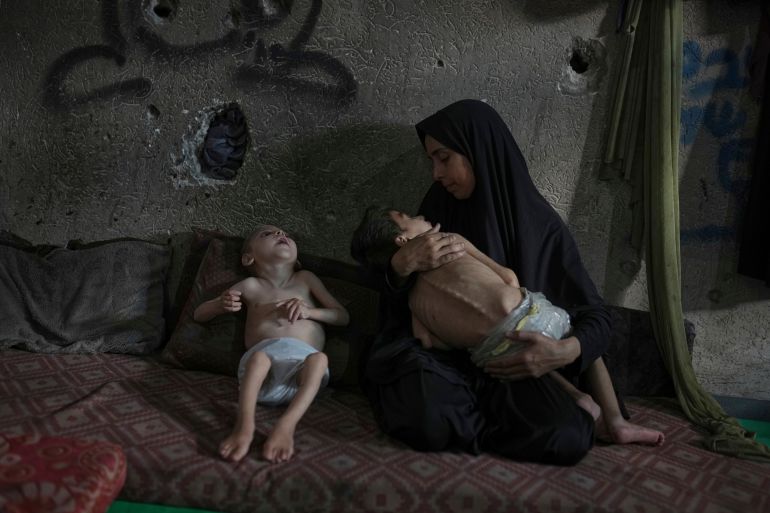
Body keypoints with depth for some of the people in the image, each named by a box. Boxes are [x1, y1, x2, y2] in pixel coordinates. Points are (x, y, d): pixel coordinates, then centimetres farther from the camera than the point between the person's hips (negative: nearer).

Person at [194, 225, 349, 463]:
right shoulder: (251, 285, 21)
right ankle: (244, 425, -43)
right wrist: (221, 304, 0)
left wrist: (309, 311, -1)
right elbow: (198, 314, 24)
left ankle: (286, 425, -40)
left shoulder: (305, 279, 24)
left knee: (319, 359, -34)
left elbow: (343, 316, 20)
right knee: (259, 356, -36)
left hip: (303, 357, 1)